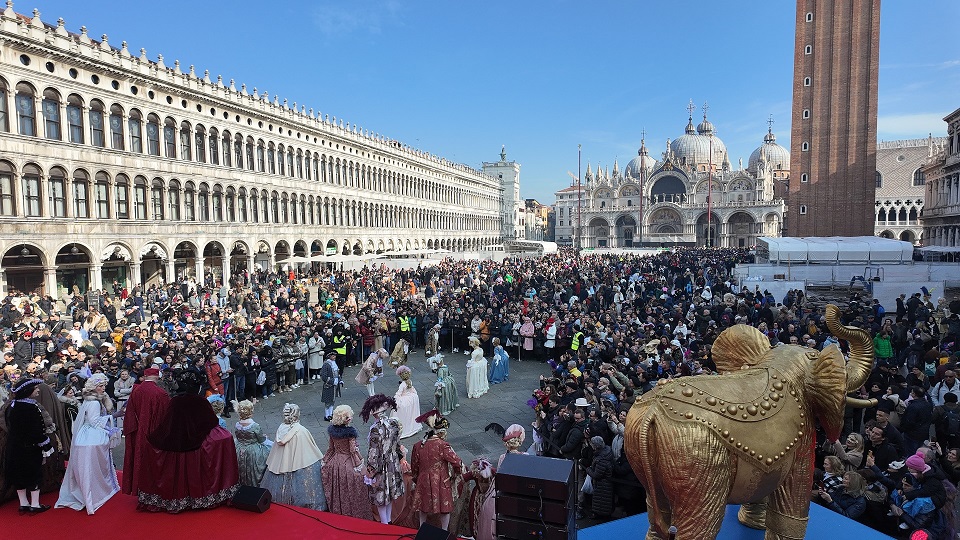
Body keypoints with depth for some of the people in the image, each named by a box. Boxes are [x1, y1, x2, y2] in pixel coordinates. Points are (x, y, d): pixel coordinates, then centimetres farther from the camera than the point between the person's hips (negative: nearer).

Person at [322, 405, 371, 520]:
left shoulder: (331, 429, -5)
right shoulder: (350, 431, -22)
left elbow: (331, 447, 4)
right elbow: (353, 450, -17)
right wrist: (360, 466, -7)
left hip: (334, 462, 6)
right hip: (348, 464, -5)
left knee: (336, 493, 19)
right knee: (351, 493, 10)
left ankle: (336, 512, 33)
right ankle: (353, 514, 20)